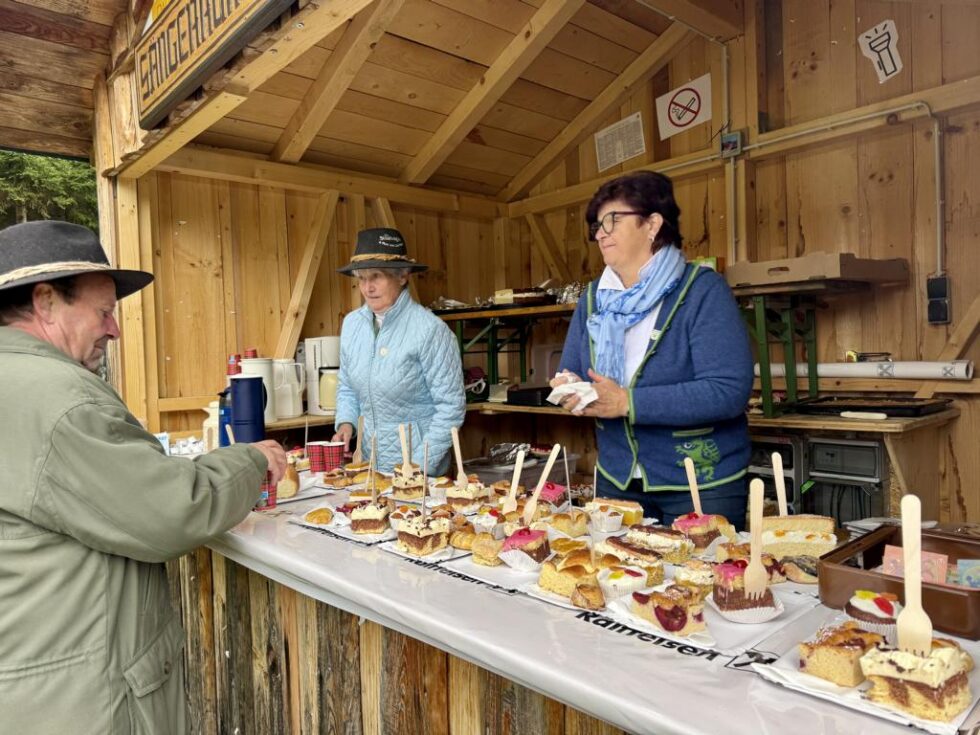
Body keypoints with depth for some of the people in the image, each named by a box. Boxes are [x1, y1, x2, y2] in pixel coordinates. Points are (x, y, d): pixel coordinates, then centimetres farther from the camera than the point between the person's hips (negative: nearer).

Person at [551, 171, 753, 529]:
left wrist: (627, 402, -25)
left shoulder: (704, 290, -12)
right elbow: (569, 372, 10)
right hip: (617, 482, 5)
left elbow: (729, 391, -22)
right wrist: (569, 389, -14)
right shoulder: (593, 298, 6)